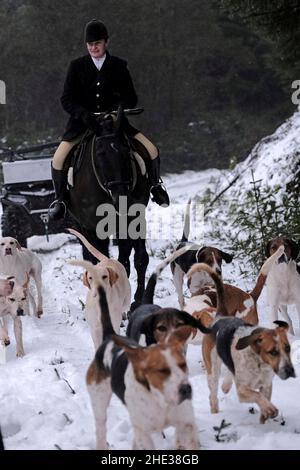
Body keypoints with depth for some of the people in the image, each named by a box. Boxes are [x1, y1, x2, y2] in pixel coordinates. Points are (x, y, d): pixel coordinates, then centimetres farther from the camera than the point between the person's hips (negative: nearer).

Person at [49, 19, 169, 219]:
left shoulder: (118, 66, 1)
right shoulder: (77, 66, -1)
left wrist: (118, 109, -20)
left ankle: (155, 184, 17)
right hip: (83, 121, -1)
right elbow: (67, 99, -4)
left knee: (151, 150, -11)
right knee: (59, 158, -22)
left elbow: (131, 98, 2)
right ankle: (60, 199, 1)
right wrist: (84, 114, -22)